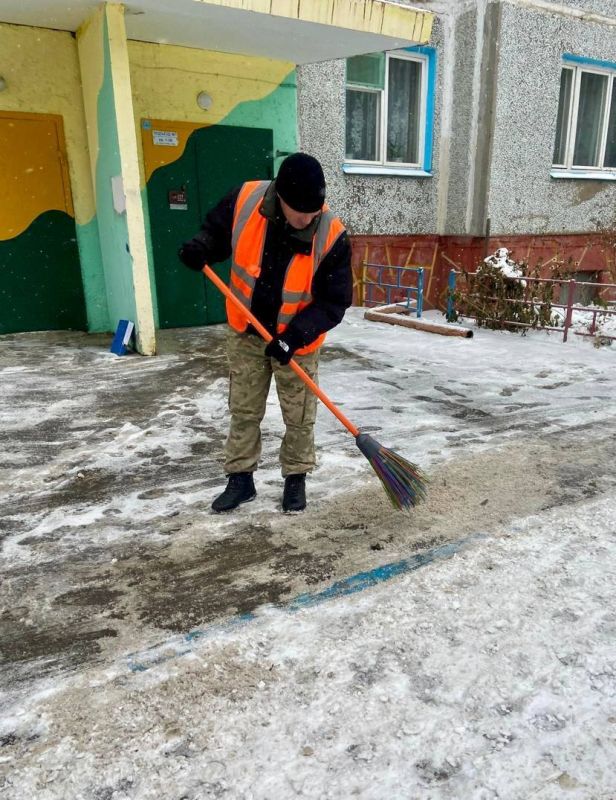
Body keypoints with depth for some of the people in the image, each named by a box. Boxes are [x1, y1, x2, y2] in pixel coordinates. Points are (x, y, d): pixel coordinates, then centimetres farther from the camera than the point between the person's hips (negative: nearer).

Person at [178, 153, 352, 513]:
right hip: (245, 333, 2)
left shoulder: (332, 236, -24)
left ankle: (296, 479, 30)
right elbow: (217, 230, 2)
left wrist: (296, 334, -30)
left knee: (300, 417, 9)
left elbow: (334, 302, -19)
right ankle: (240, 478, 28)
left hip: (297, 341, -2)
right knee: (244, 410, 12)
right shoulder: (245, 199, -19)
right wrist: (201, 248, -21)